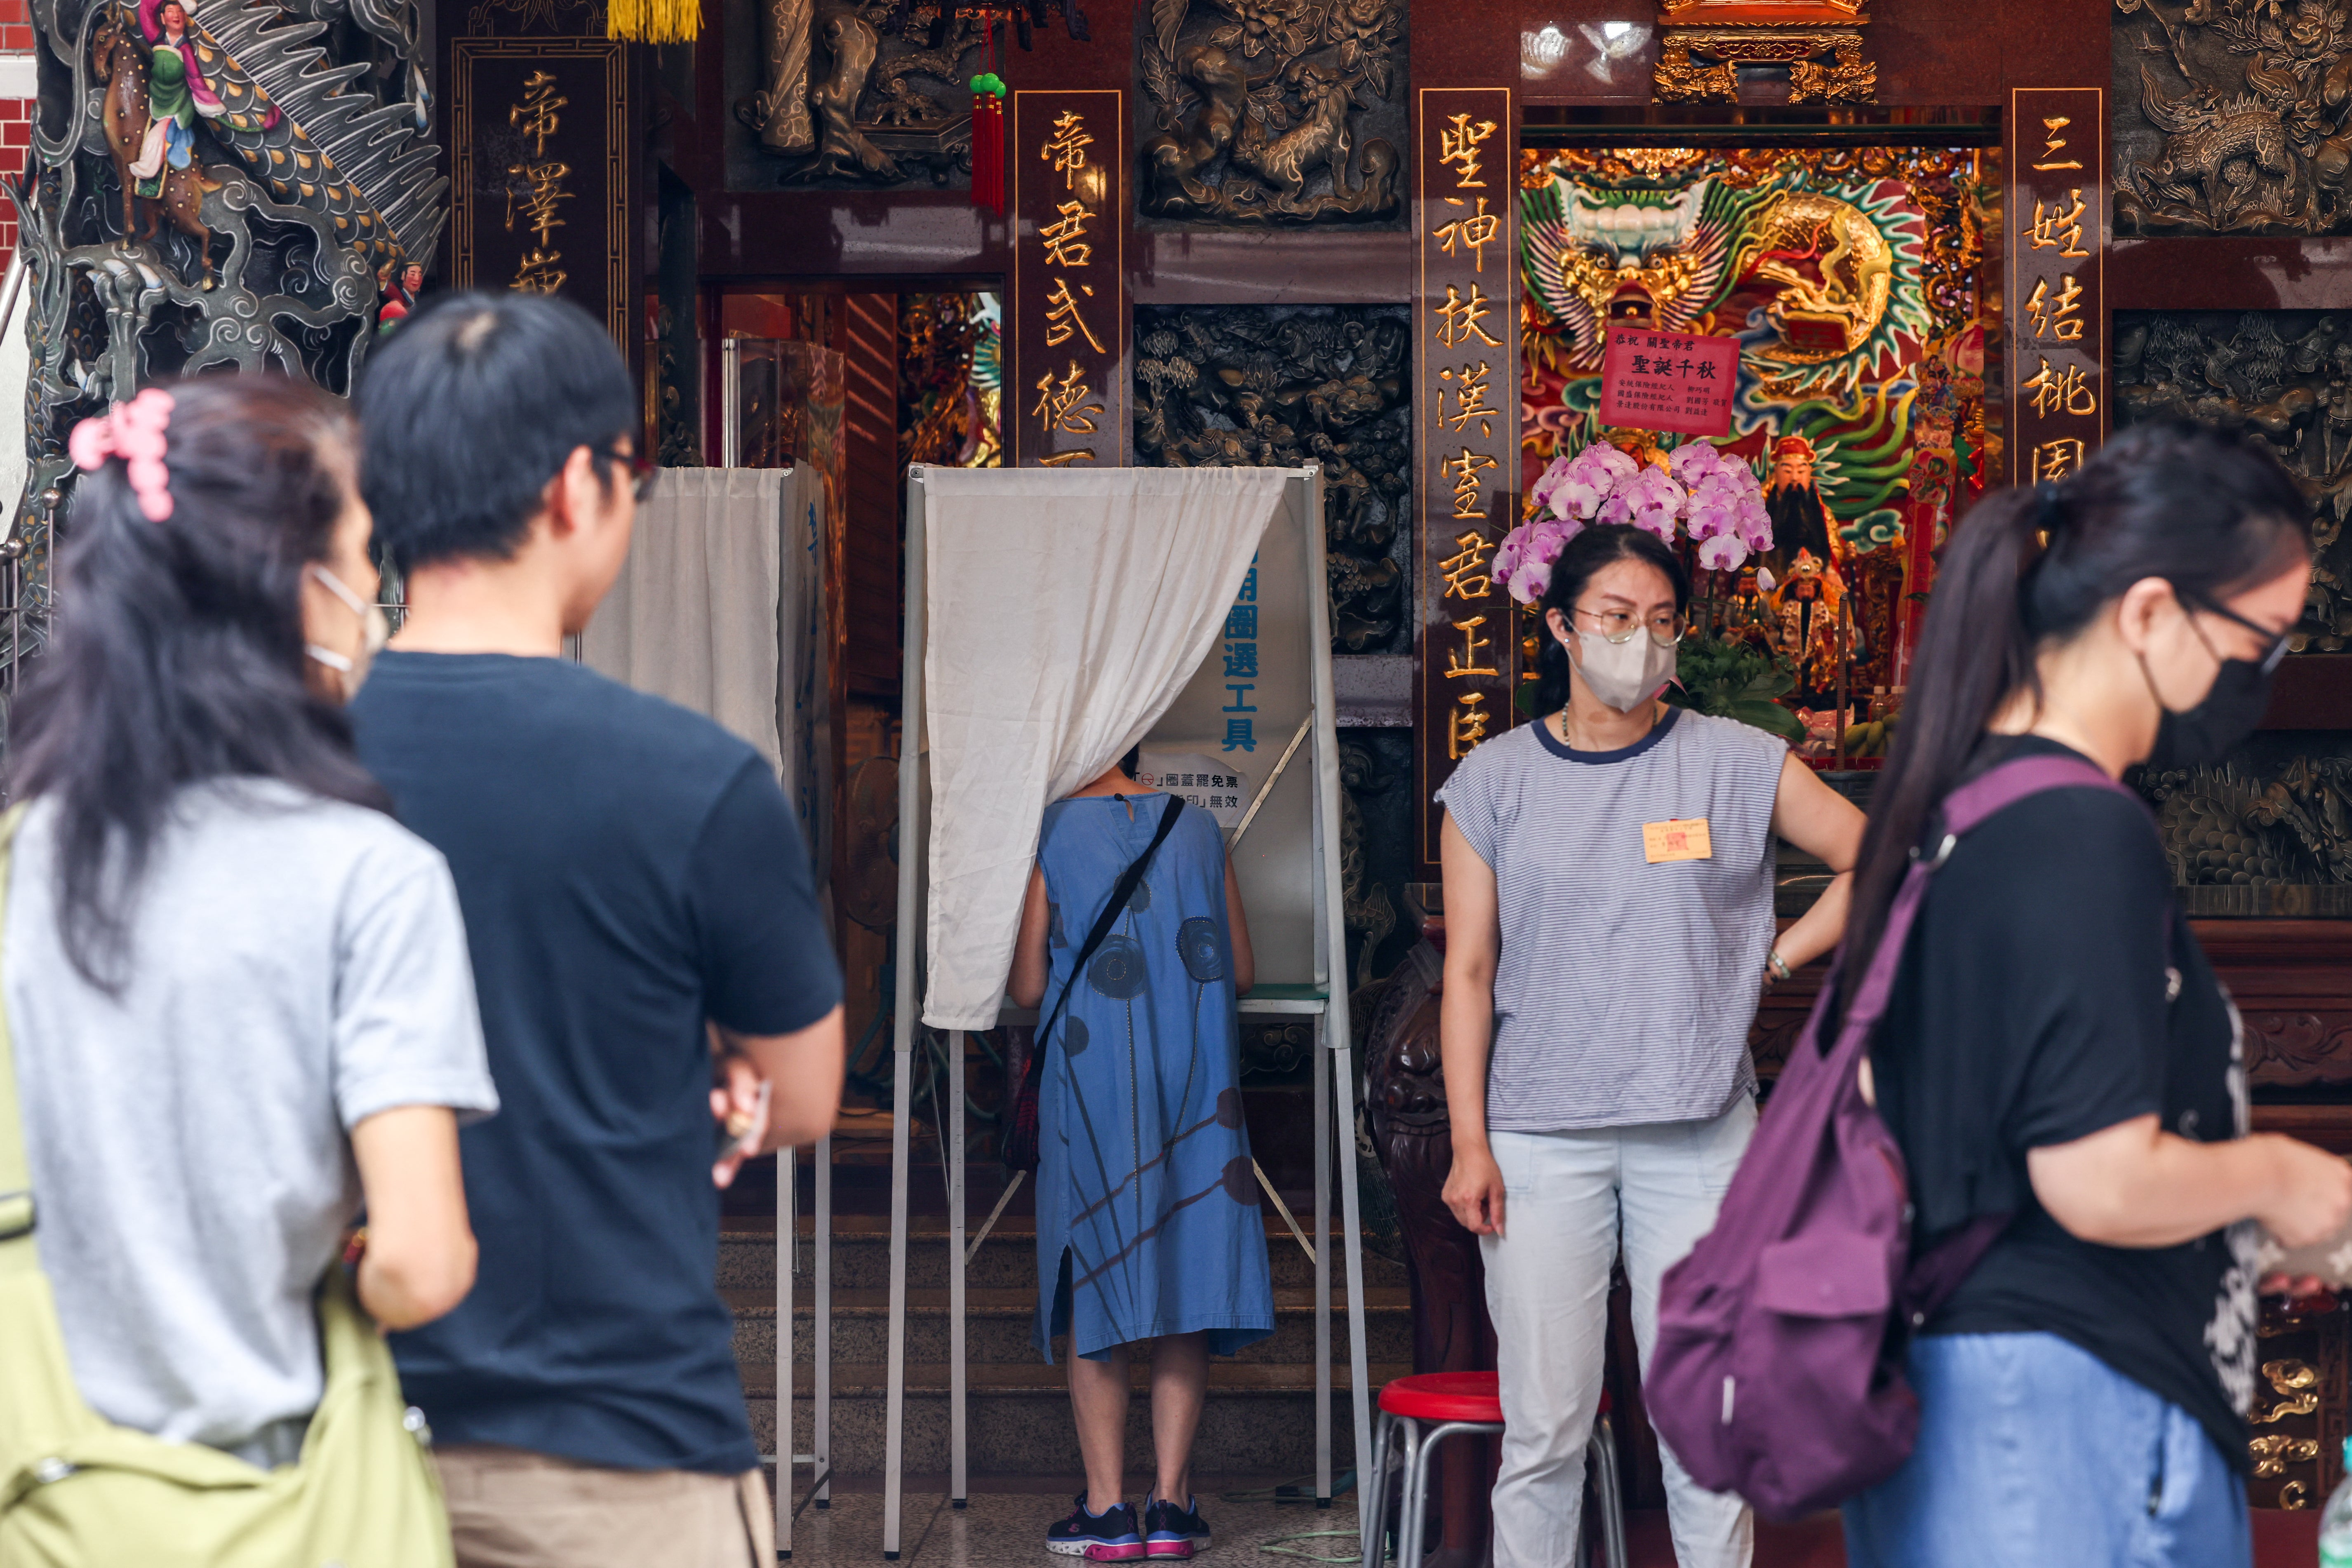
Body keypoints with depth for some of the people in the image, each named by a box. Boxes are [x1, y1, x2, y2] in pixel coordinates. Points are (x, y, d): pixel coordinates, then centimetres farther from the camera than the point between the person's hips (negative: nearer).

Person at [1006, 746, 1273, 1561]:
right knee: (1186, 1295, 7)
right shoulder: (1197, 828, 7)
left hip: (1090, 1093, -2)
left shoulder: (1047, 835, -3)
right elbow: (1240, 973, 9)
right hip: (1196, 1093, 3)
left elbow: (1028, 987, -3)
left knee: (1096, 1303, 5)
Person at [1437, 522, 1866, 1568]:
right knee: (1545, 1426, 0)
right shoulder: (1494, 782, 5)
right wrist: (1469, 1143, -3)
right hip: (1541, 1138, 0)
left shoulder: (1738, 765, 4)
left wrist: (1775, 960, 3)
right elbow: (1468, 973, 4)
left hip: (1698, 1136, 0)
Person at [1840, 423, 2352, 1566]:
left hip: (1940, 1378, 9)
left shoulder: (1953, 807, 10)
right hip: (2069, 1415, -9)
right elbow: (2103, 1183, -23)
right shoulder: (2088, 840, -19)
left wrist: (2244, 1226, 21)